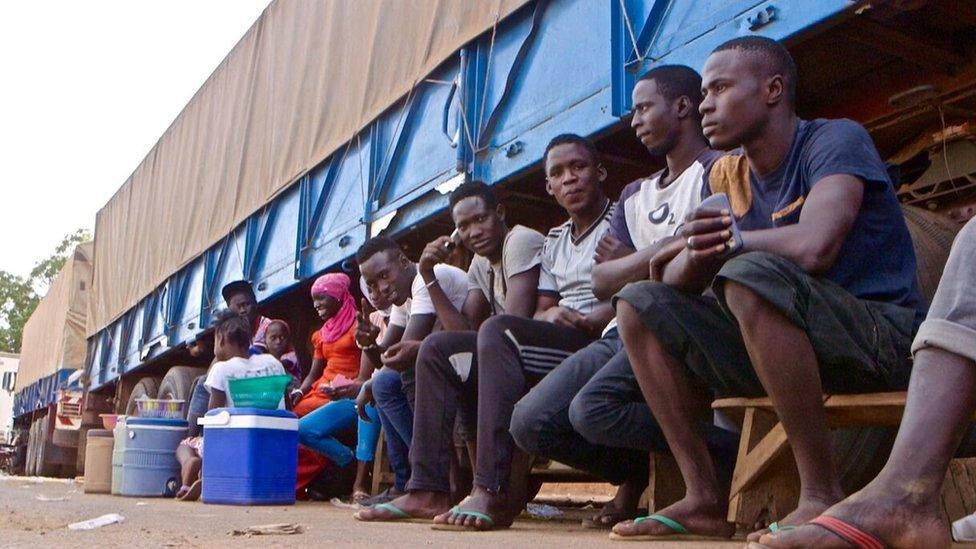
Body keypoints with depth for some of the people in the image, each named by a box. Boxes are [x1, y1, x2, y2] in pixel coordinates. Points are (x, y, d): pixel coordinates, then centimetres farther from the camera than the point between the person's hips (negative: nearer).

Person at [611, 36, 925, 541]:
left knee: (751, 273, -34)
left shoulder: (835, 140, -10)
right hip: (776, 343, 7)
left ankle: (822, 494, -24)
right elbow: (676, 284, 4)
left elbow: (814, 247, -30)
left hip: (881, 334, -7)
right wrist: (696, 253, -19)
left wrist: (733, 242, -12)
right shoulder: (726, 175, 10)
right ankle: (705, 498, -7)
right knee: (639, 304, -2)